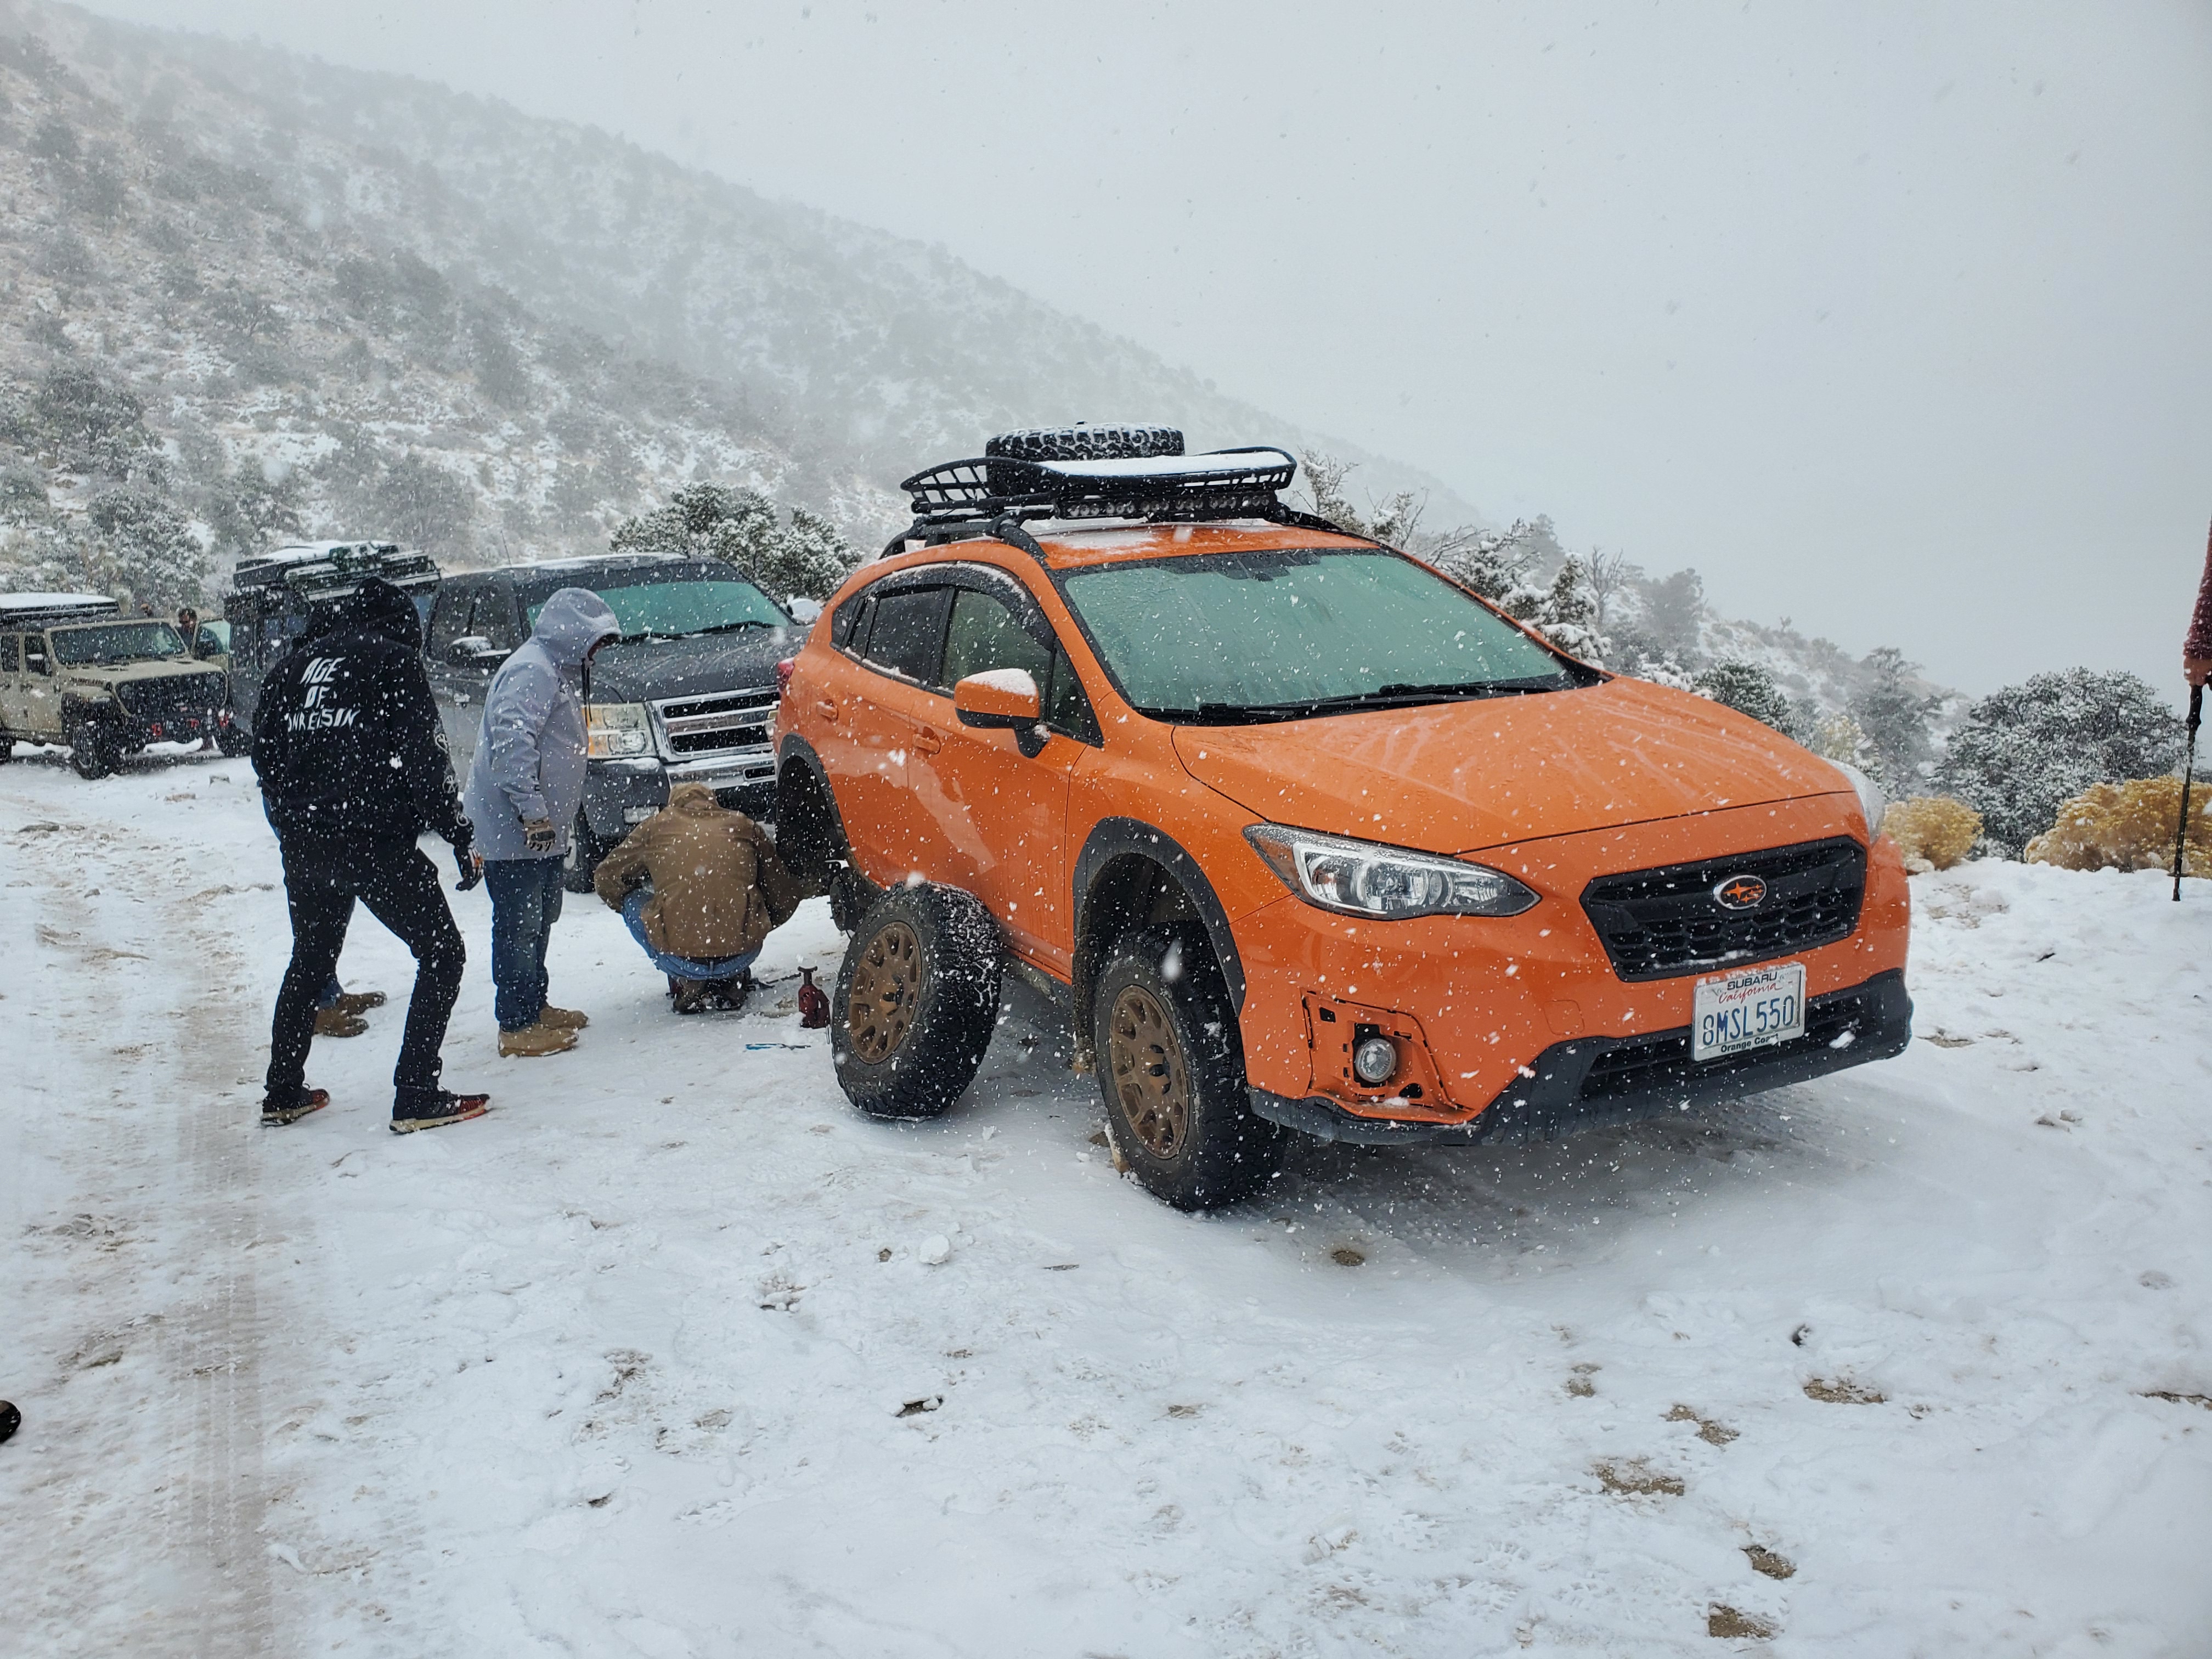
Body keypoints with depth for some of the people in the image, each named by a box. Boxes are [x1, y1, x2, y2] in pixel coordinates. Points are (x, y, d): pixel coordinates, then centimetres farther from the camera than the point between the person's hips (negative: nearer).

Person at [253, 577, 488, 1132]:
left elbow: (265, 758, 19)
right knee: (442, 953, 2)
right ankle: (416, 1099, -4)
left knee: (309, 960, 24)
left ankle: (283, 1094, 29)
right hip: (376, 840, -6)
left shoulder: (293, 667, 18)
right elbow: (424, 758, -10)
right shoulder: (393, 661, -1)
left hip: (302, 847, 7)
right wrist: (458, 834, -8)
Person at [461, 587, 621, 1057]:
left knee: (539, 922, 19)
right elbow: (511, 743, -26)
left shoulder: (559, 671, 19)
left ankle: (534, 1005, 31)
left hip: (544, 830, 11)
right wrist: (531, 811, -27)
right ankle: (517, 1028, 1)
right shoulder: (531, 671, -16)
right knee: (519, 927, -5)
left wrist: (565, 813, 26)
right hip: (515, 831, -11)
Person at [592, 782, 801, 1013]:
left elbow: (605, 880, 24)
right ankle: (729, 980, 15)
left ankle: (687, 983, 10)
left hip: (679, 958, -2)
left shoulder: (656, 825, 16)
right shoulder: (744, 826, 18)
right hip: (741, 956, 2)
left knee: (630, 900, 25)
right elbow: (786, 895, 19)